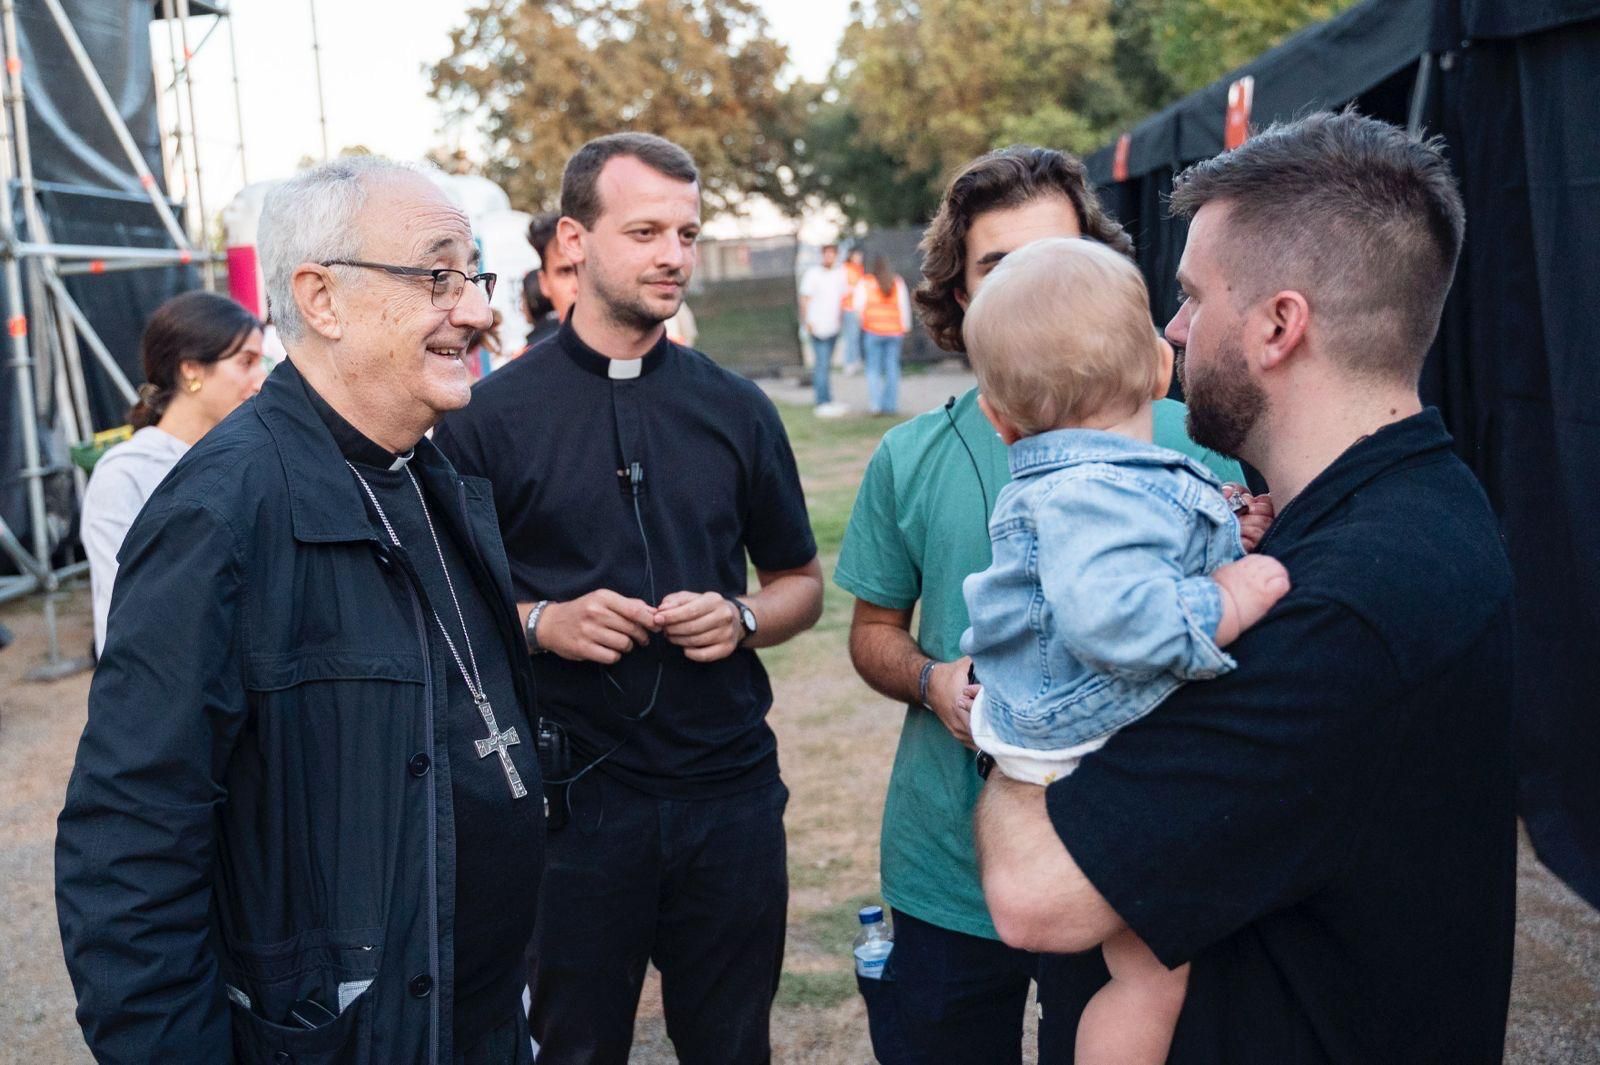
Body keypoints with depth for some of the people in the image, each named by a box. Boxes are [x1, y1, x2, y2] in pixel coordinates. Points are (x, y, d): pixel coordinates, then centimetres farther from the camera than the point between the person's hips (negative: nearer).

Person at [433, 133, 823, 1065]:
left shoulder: (736, 409, 4)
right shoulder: (492, 417, -5)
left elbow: (801, 584, 12)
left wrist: (743, 619, -8)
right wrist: (541, 623, -17)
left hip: (730, 791, 3)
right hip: (570, 800, -2)